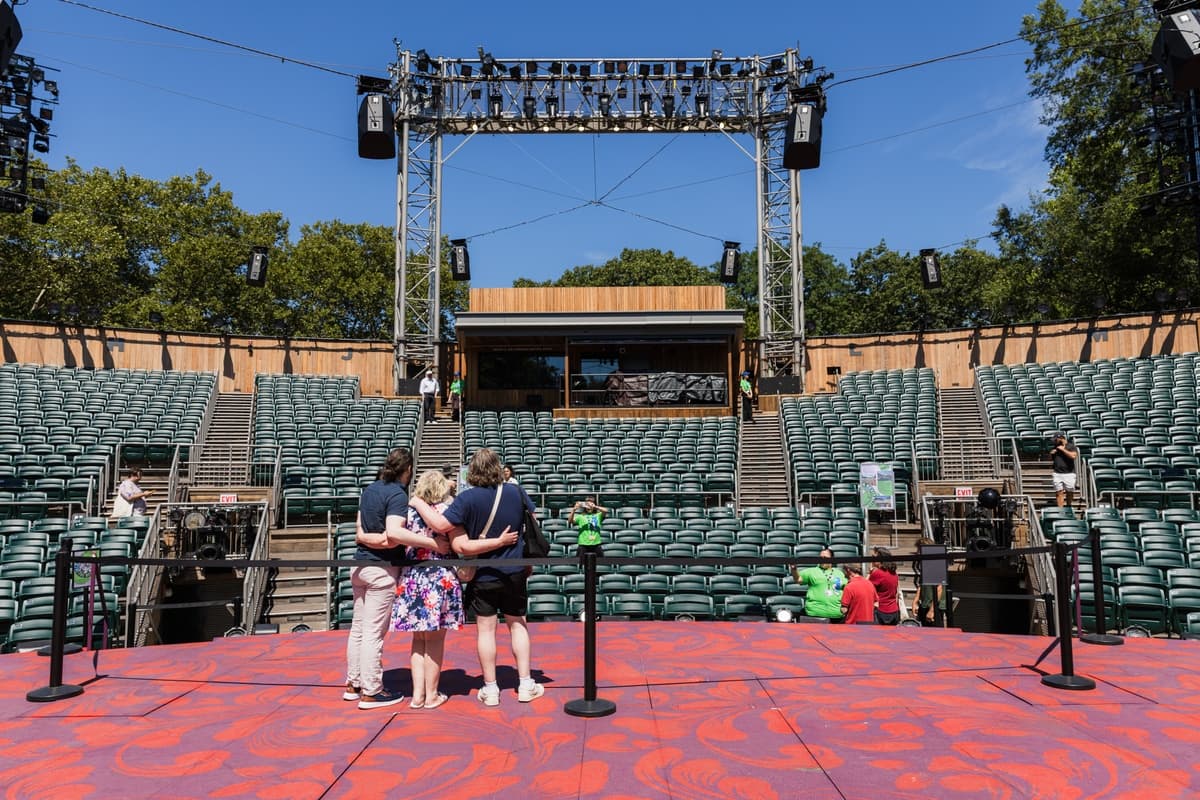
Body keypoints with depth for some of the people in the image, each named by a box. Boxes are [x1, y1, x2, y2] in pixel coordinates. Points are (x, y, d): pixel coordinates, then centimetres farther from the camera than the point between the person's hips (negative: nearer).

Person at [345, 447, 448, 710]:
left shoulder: (369, 489, 10)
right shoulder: (398, 494, -15)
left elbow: (359, 529, 10)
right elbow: (394, 533, -29)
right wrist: (434, 543, -28)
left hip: (361, 565, 8)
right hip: (383, 568, -8)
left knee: (358, 628, 15)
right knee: (374, 632, -2)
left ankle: (353, 683, 26)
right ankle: (371, 692, 6)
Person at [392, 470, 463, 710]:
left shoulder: (408, 510, 3)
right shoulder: (446, 510, -6)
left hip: (411, 579, 3)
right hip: (441, 578, -3)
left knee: (419, 639, 15)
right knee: (435, 640, 8)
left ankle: (417, 694, 15)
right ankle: (431, 695, 15)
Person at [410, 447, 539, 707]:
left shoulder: (468, 498, -16)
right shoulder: (516, 492, -4)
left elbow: (440, 525, -24)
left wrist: (417, 503, -10)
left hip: (484, 576, -2)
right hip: (515, 573, 3)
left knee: (485, 629, 7)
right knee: (518, 625, 14)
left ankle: (490, 690, 13)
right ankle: (526, 685, 18)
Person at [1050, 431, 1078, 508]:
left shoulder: (1071, 446, -1)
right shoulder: (1056, 447, 15)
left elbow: (1073, 456, -20)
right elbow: (1051, 459, 24)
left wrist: (1063, 450, -15)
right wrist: (1051, 454, 3)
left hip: (1069, 473, -4)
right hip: (1057, 473, 4)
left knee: (1069, 492, 5)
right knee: (1059, 492, -3)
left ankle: (1068, 507, 22)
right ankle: (1060, 509, -3)